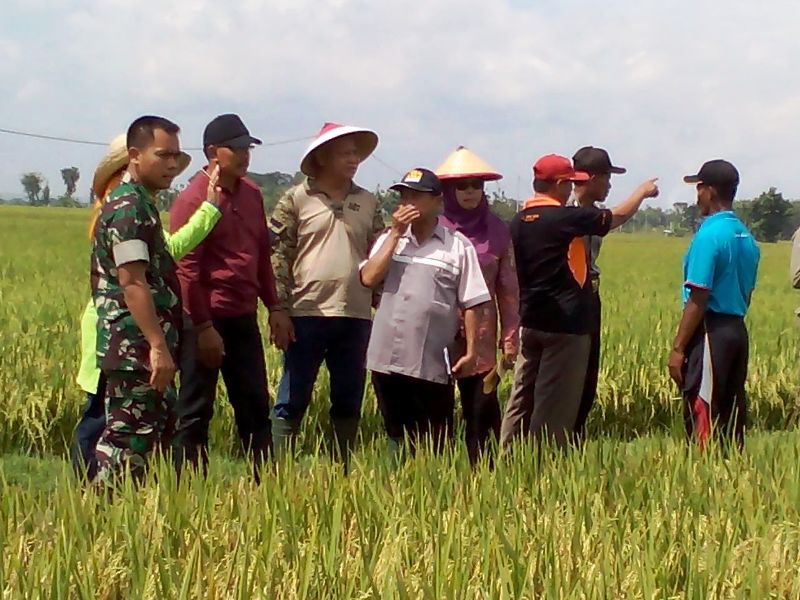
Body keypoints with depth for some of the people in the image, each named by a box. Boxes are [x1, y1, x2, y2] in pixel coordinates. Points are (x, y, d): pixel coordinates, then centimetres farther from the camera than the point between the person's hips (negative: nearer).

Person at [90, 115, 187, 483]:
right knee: (127, 443, -9)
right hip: (136, 350, -11)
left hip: (142, 350, 11)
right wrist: (158, 346, -24)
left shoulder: (142, 204, 19)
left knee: (155, 435, 13)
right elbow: (132, 281, -21)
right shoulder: (129, 206, -13)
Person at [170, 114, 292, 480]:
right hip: (206, 321, -7)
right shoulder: (193, 199, -11)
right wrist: (203, 327, -17)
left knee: (256, 406, 10)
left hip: (244, 318, 7)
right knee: (196, 412, 1)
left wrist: (274, 306, 12)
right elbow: (186, 268, -14)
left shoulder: (251, 194, 11)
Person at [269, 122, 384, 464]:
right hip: (307, 314, -4)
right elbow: (278, 257, -3)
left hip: (356, 317, 4)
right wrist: (279, 310, -10)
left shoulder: (368, 203, 11)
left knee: (349, 401, 9)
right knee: (292, 400, -1)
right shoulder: (296, 200, 0)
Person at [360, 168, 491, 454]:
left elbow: (471, 304, 0)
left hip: (433, 363, -3)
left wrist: (471, 352, -4)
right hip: (387, 358, 3)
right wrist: (396, 233, -5)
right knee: (397, 437, 12)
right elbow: (369, 278, -5)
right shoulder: (389, 239, 10)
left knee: (435, 443, 1)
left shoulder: (458, 246, 0)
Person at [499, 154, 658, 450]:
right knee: (555, 404, -1)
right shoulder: (565, 217, -14)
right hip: (564, 325, -7)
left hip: (530, 322, 7)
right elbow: (618, 216, -1)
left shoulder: (519, 222, 5)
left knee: (521, 398, 10)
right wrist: (643, 191, 15)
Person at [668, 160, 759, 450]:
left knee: (701, 416, -5)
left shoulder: (709, 235, -15)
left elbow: (698, 299, -18)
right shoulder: (746, 237, 11)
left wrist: (678, 347, -15)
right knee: (732, 415, 11)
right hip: (737, 330, 8)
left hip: (710, 332, -8)